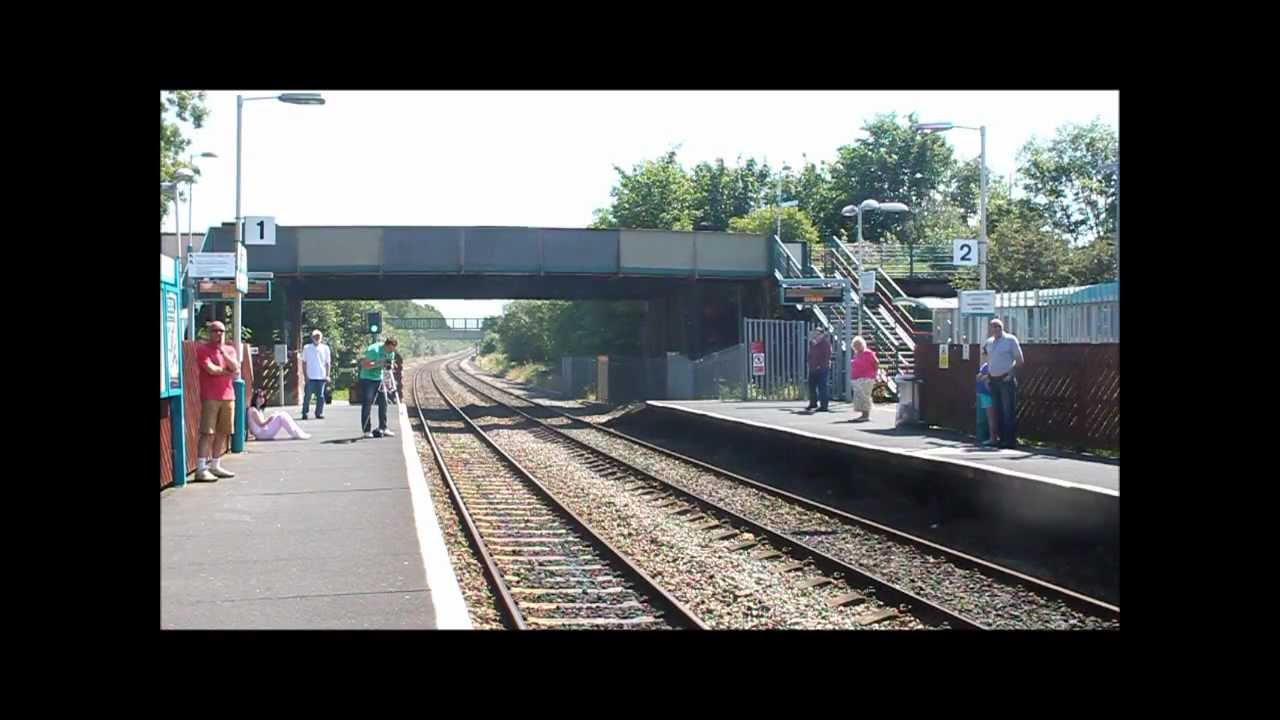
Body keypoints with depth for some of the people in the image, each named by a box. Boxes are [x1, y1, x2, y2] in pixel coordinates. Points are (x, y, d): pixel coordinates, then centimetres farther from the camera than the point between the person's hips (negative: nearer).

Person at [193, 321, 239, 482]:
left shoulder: (229, 350, 15)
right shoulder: (202, 349, -2)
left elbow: (236, 367, -1)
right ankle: (201, 469, -11)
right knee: (207, 433, -10)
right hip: (210, 398, -6)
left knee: (222, 433, 8)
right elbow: (211, 369, -14)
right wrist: (228, 372, -1)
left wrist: (222, 351, -6)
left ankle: (215, 466, 16)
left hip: (227, 396, 6)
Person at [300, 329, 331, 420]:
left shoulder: (325, 348, 8)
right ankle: (304, 413, 4)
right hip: (310, 377, -1)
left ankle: (319, 413, 8)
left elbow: (327, 363, 9)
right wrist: (305, 375, -2)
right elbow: (304, 363, 7)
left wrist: (327, 375, 1)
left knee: (320, 396, 1)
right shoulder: (307, 348, 5)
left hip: (321, 377, 1)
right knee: (307, 396, -3)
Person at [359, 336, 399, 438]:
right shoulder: (373, 350, -22)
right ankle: (366, 431, -3)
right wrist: (379, 363, -31)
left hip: (379, 379, 7)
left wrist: (390, 364, -12)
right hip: (367, 379, -7)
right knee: (367, 404, -6)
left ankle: (383, 428, 10)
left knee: (383, 403, 3)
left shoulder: (391, 353, 1)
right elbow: (364, 365, -23)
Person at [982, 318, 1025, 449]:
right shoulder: (988, 342, 13)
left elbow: (1020, 361, -2)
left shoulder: (1010, 340, -2)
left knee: (1009, 411, -6)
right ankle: (1002, 438, 11)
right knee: (998, 411, 6)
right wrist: (988, 375, 15)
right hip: (993, 380, 6)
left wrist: (1011, 374, -10)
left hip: (1006, 380, -6)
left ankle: (1010, 440, -6)